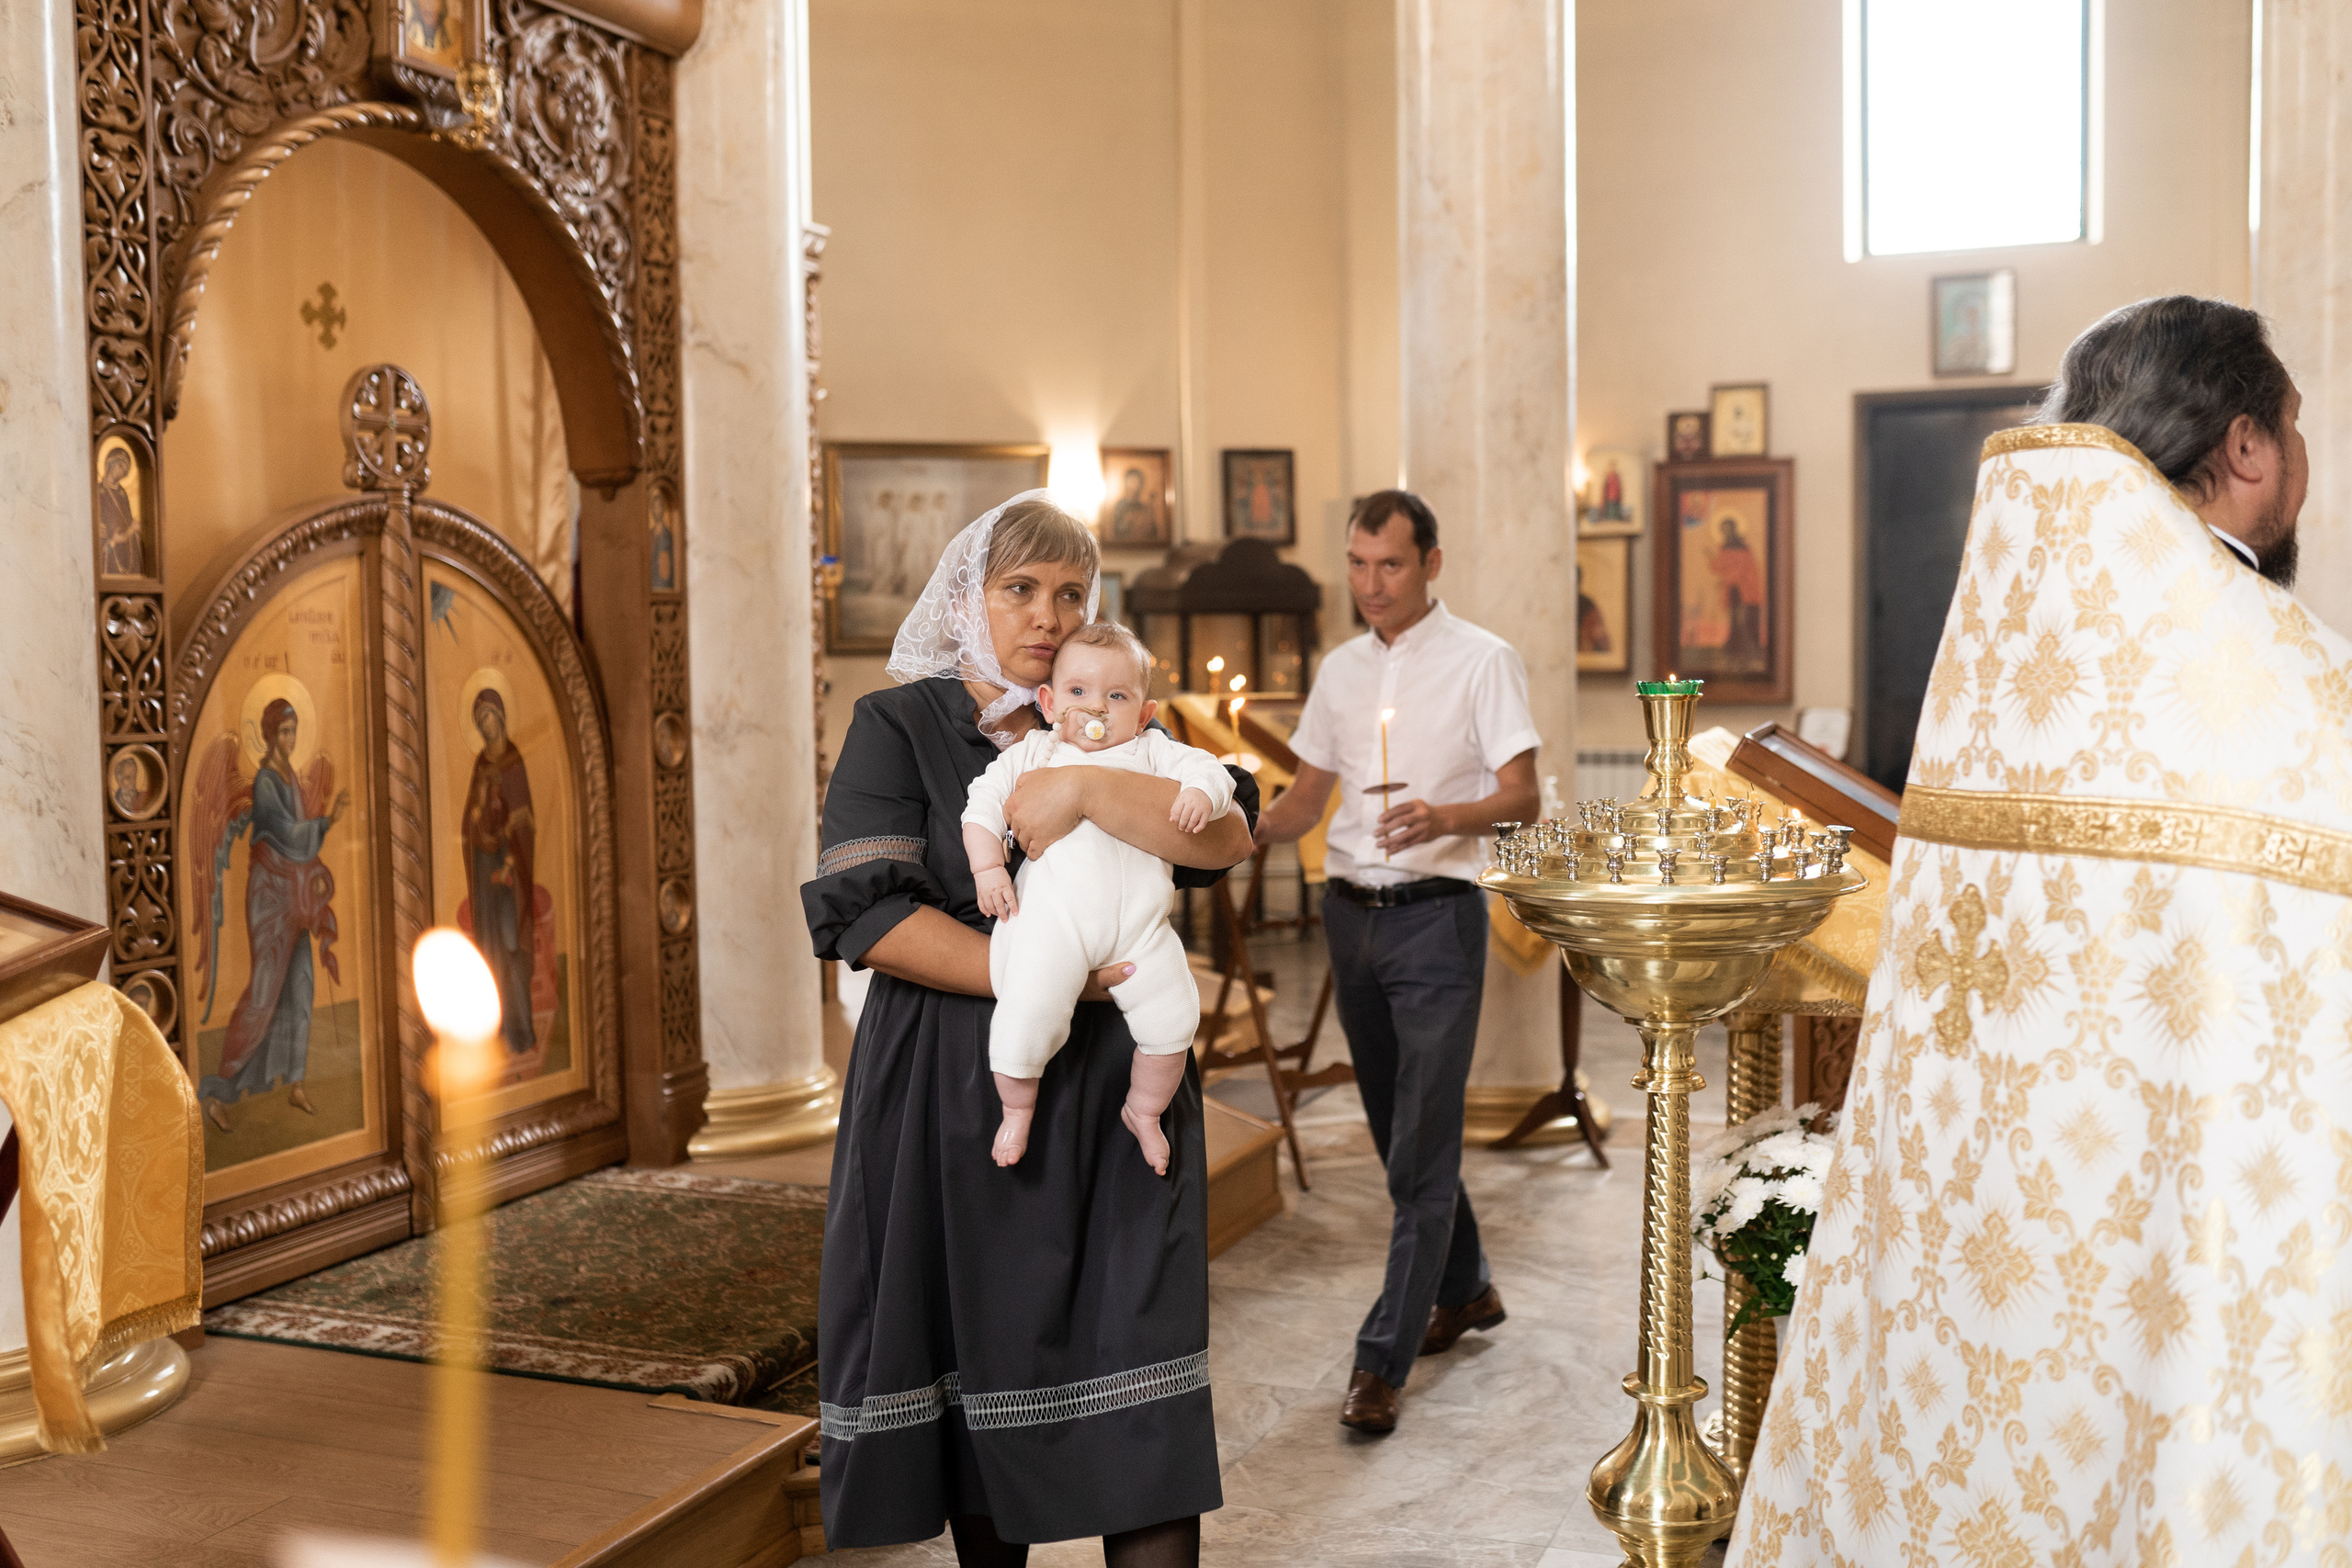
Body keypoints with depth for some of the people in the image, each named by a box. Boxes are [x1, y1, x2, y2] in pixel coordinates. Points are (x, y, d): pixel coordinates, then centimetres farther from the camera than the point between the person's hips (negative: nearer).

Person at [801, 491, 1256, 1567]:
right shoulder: (899, 727, 3)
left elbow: (1228, 834, -7)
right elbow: (863, 915, -10)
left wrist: (1080, 790, -18)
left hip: (1112, 1091, 2)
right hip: (955, 1097, -2)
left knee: (1136, 1356, -6)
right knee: (983, 1355, 5)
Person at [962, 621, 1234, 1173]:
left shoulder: (1151, 751, 18)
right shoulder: (1033, 752, 16)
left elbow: (1204, 767, 7)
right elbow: (985, 801, 11)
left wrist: (1201, 793, -16)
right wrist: (988, 866, -1)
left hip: (1140, 918, 2)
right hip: (1053, 914, -2)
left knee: (1172, 1017, -1)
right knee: (1027, 1013, -16)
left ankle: (1143, 1111, 26)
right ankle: (1017, 1107, 14)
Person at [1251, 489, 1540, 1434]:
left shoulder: (1480, 661, -5)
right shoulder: (1339, 670, 12)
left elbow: (1523, 796, -9)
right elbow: (1309, 799, 16)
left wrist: (1445, 817, -28)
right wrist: (1247, 827, -4)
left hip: (1435, 915, -6)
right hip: (1350, 915, 6)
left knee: (1421, 1149, -6)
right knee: (1399, 1132, 16)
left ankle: (1382, 1362, -4)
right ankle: (1463, 1289, 35)